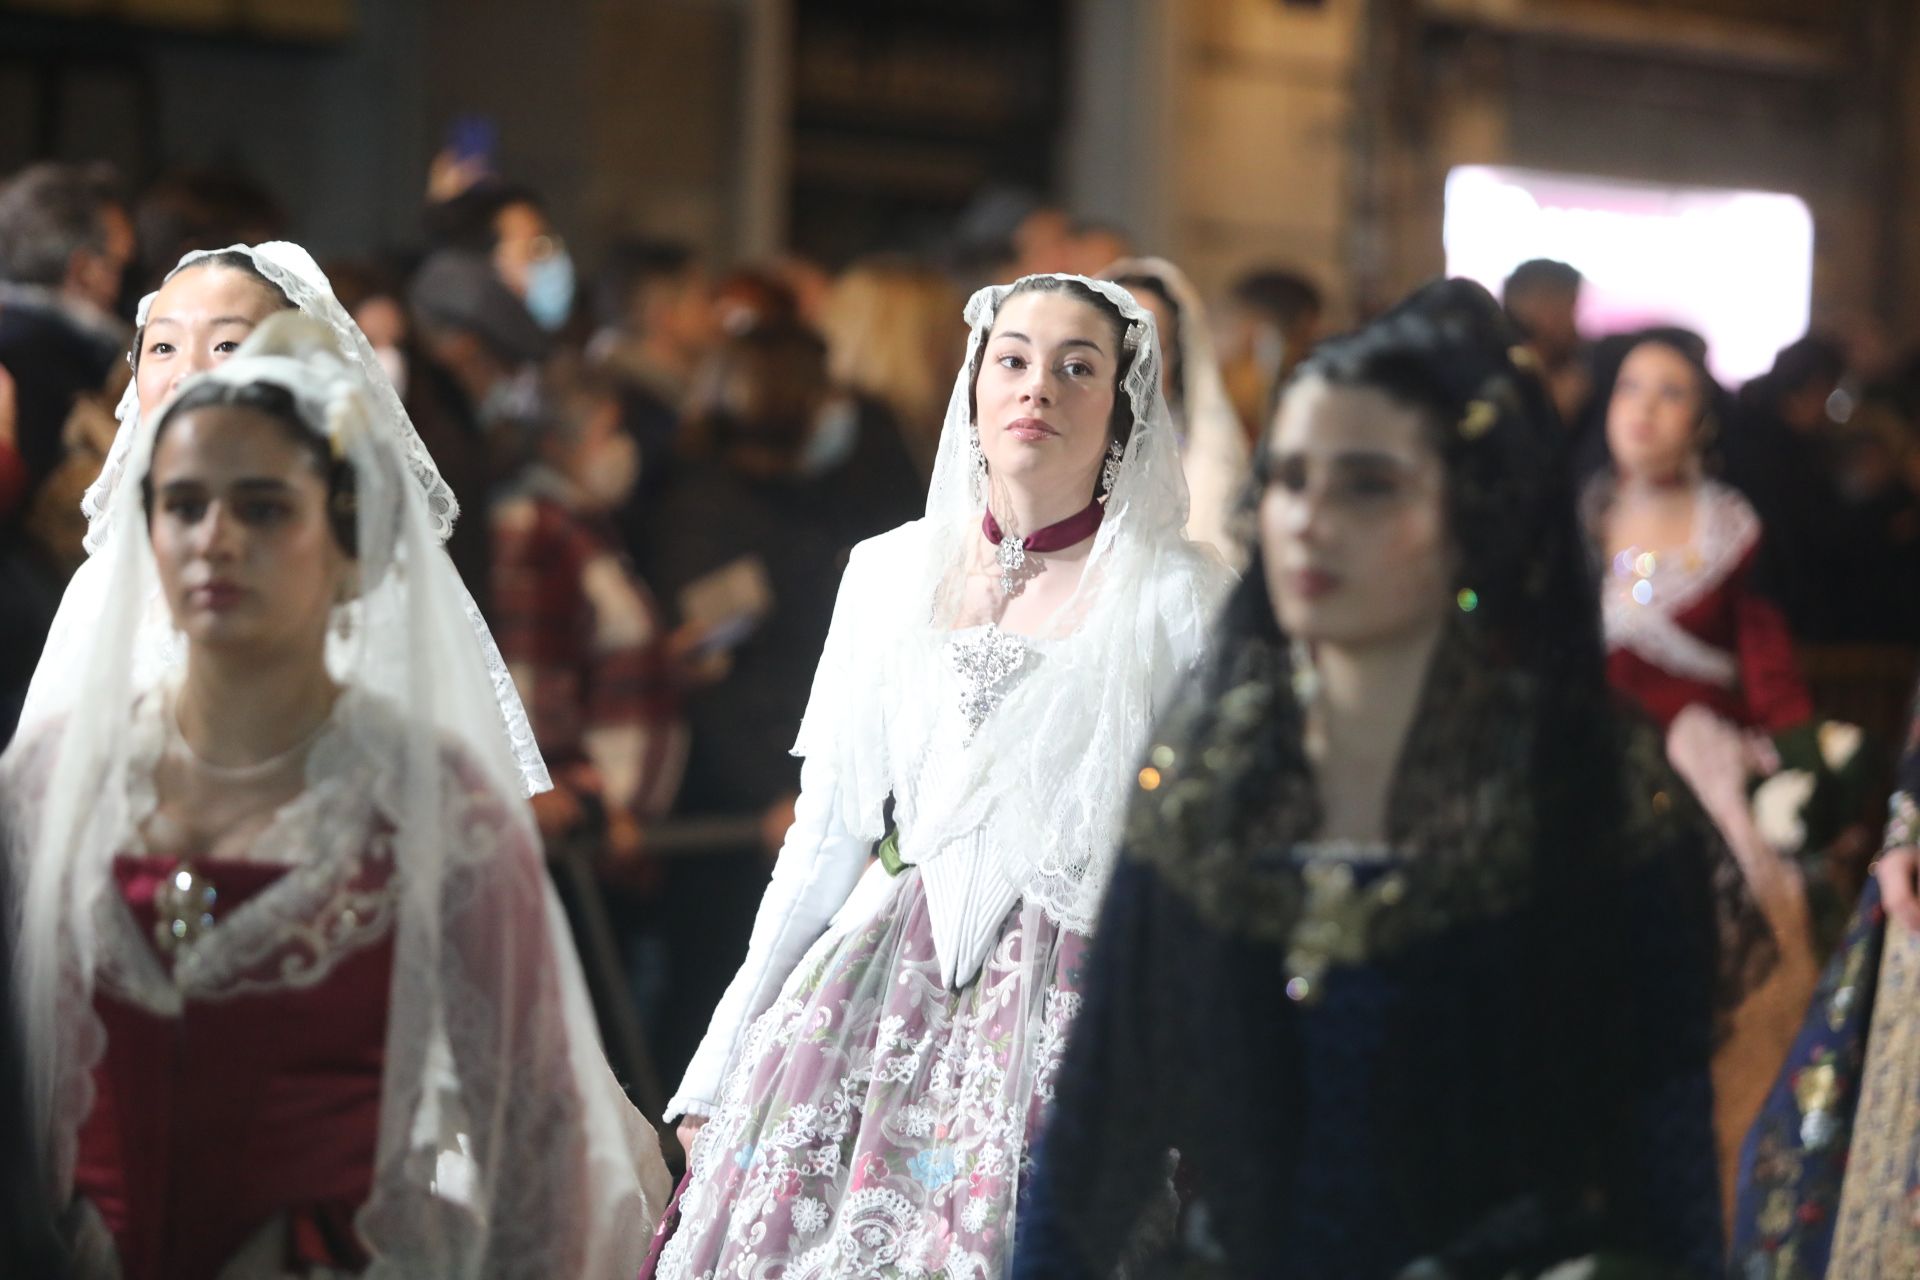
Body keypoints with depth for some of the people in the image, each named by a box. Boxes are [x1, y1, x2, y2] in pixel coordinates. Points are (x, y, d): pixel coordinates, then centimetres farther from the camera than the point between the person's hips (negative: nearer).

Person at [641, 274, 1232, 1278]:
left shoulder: (1178, 596, -1)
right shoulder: (888, 573, 9)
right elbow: (826, 835, 11)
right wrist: (721, 1061, 10)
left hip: (1072, 1006, -3)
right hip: (886, 983, 3)